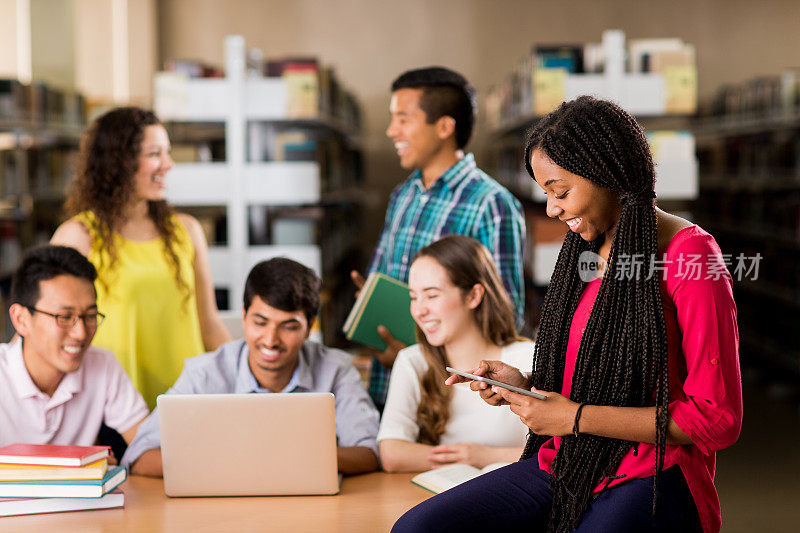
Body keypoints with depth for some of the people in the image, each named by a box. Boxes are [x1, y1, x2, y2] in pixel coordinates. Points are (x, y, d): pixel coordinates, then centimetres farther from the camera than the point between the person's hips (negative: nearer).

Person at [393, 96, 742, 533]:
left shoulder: (690, 255, -10)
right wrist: (523, 384, 3)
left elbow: (717, 420, -14)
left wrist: (577, 417, -14)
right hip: (564, 464, 7)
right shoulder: (587, 248, 15)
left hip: (651, 480, -6)